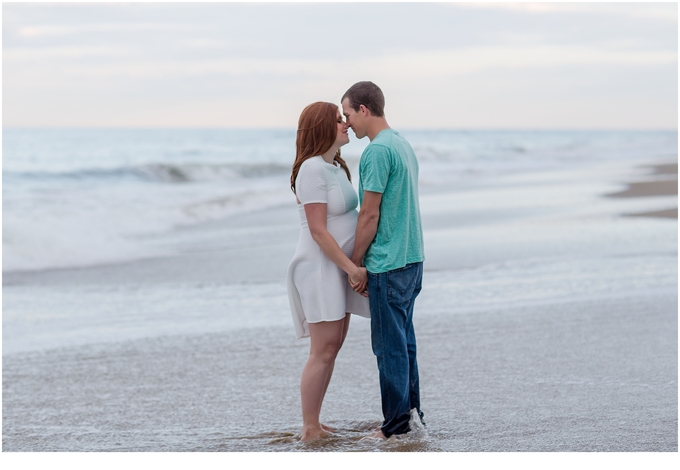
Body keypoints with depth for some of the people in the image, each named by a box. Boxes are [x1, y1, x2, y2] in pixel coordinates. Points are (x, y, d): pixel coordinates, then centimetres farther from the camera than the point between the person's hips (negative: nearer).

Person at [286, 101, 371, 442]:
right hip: (320, 267, -9)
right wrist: (352, 268, -18)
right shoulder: (312, 169, -17)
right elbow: (318, 230, -20)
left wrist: (352, 267, 9)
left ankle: (315, 424, 15)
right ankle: (309, 431, -2)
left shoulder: (336, 167, 12)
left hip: (340, 267, 9)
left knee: (333, 348, 10)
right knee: (323, 352, -7)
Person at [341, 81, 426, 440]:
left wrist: (355, 264, -6)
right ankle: (412, 412, 21)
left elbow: (370, 215, -16)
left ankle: (397, 424, 3)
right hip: (412, 258, 9)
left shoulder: (377, 151, -16)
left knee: (389, 344, -2)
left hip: (388, 264, -9)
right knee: (404, 340, 15)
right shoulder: (403, 145, 13)